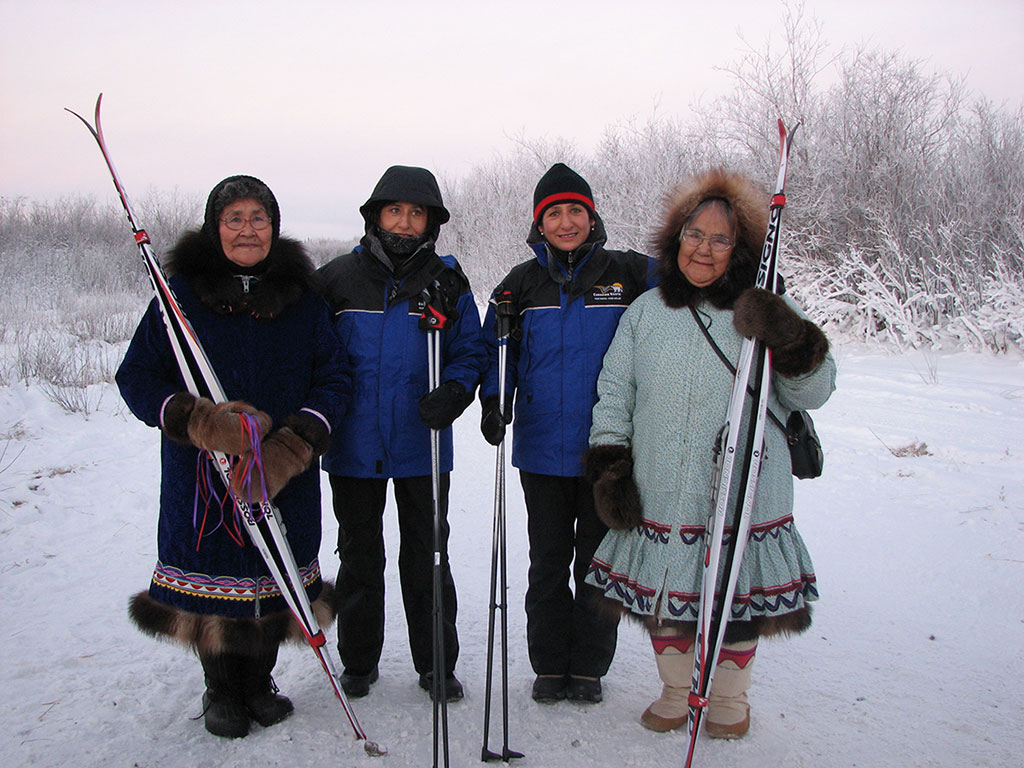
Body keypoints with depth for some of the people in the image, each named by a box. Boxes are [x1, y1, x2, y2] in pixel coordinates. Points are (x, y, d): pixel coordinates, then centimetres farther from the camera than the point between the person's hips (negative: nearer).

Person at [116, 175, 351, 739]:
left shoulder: (302, 295, 3)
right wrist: (198, 420, -19)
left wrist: (295, 443, -15)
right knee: (214, 573, 6)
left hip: (285, 472, 1)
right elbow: (137, 376, -1)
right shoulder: (181, 291, 0)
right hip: (200, 468, -1)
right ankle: (221, 691, 28)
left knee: (274, 571, 8)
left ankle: (259, 681, 31)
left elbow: (333, 377, 1)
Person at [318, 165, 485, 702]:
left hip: (422, 447, 0)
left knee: (427, 557, 9)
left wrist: (452, 393, -17)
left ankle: (437, 663, 25)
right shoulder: (338, 278, 1)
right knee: (359, 556, 14)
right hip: (353, 446, 1)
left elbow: (469, 352, 3)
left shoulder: (447, 282, 1)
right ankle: (358, 661, 31)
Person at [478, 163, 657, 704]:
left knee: (598, 562, 9)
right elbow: (498, 353, 12)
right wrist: (494, 403, -3)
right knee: (548, 562, 12)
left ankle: (589, 667, 26)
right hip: (542, 448, 2)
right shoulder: (522, 283, 5)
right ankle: (549, 664, 27)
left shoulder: (630, 274, -1)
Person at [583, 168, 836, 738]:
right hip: (659, 495, 2)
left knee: (734, 594, 10)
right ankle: (678, 692, 34)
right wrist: (610, 467, 2)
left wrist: (791, 340, -20)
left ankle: (729, 700, 33)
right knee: (663, 593, 12)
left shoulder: (767, 311, 1)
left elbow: (813, 392, -1)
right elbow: (614, 393, 10)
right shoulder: (646, 311, 7)